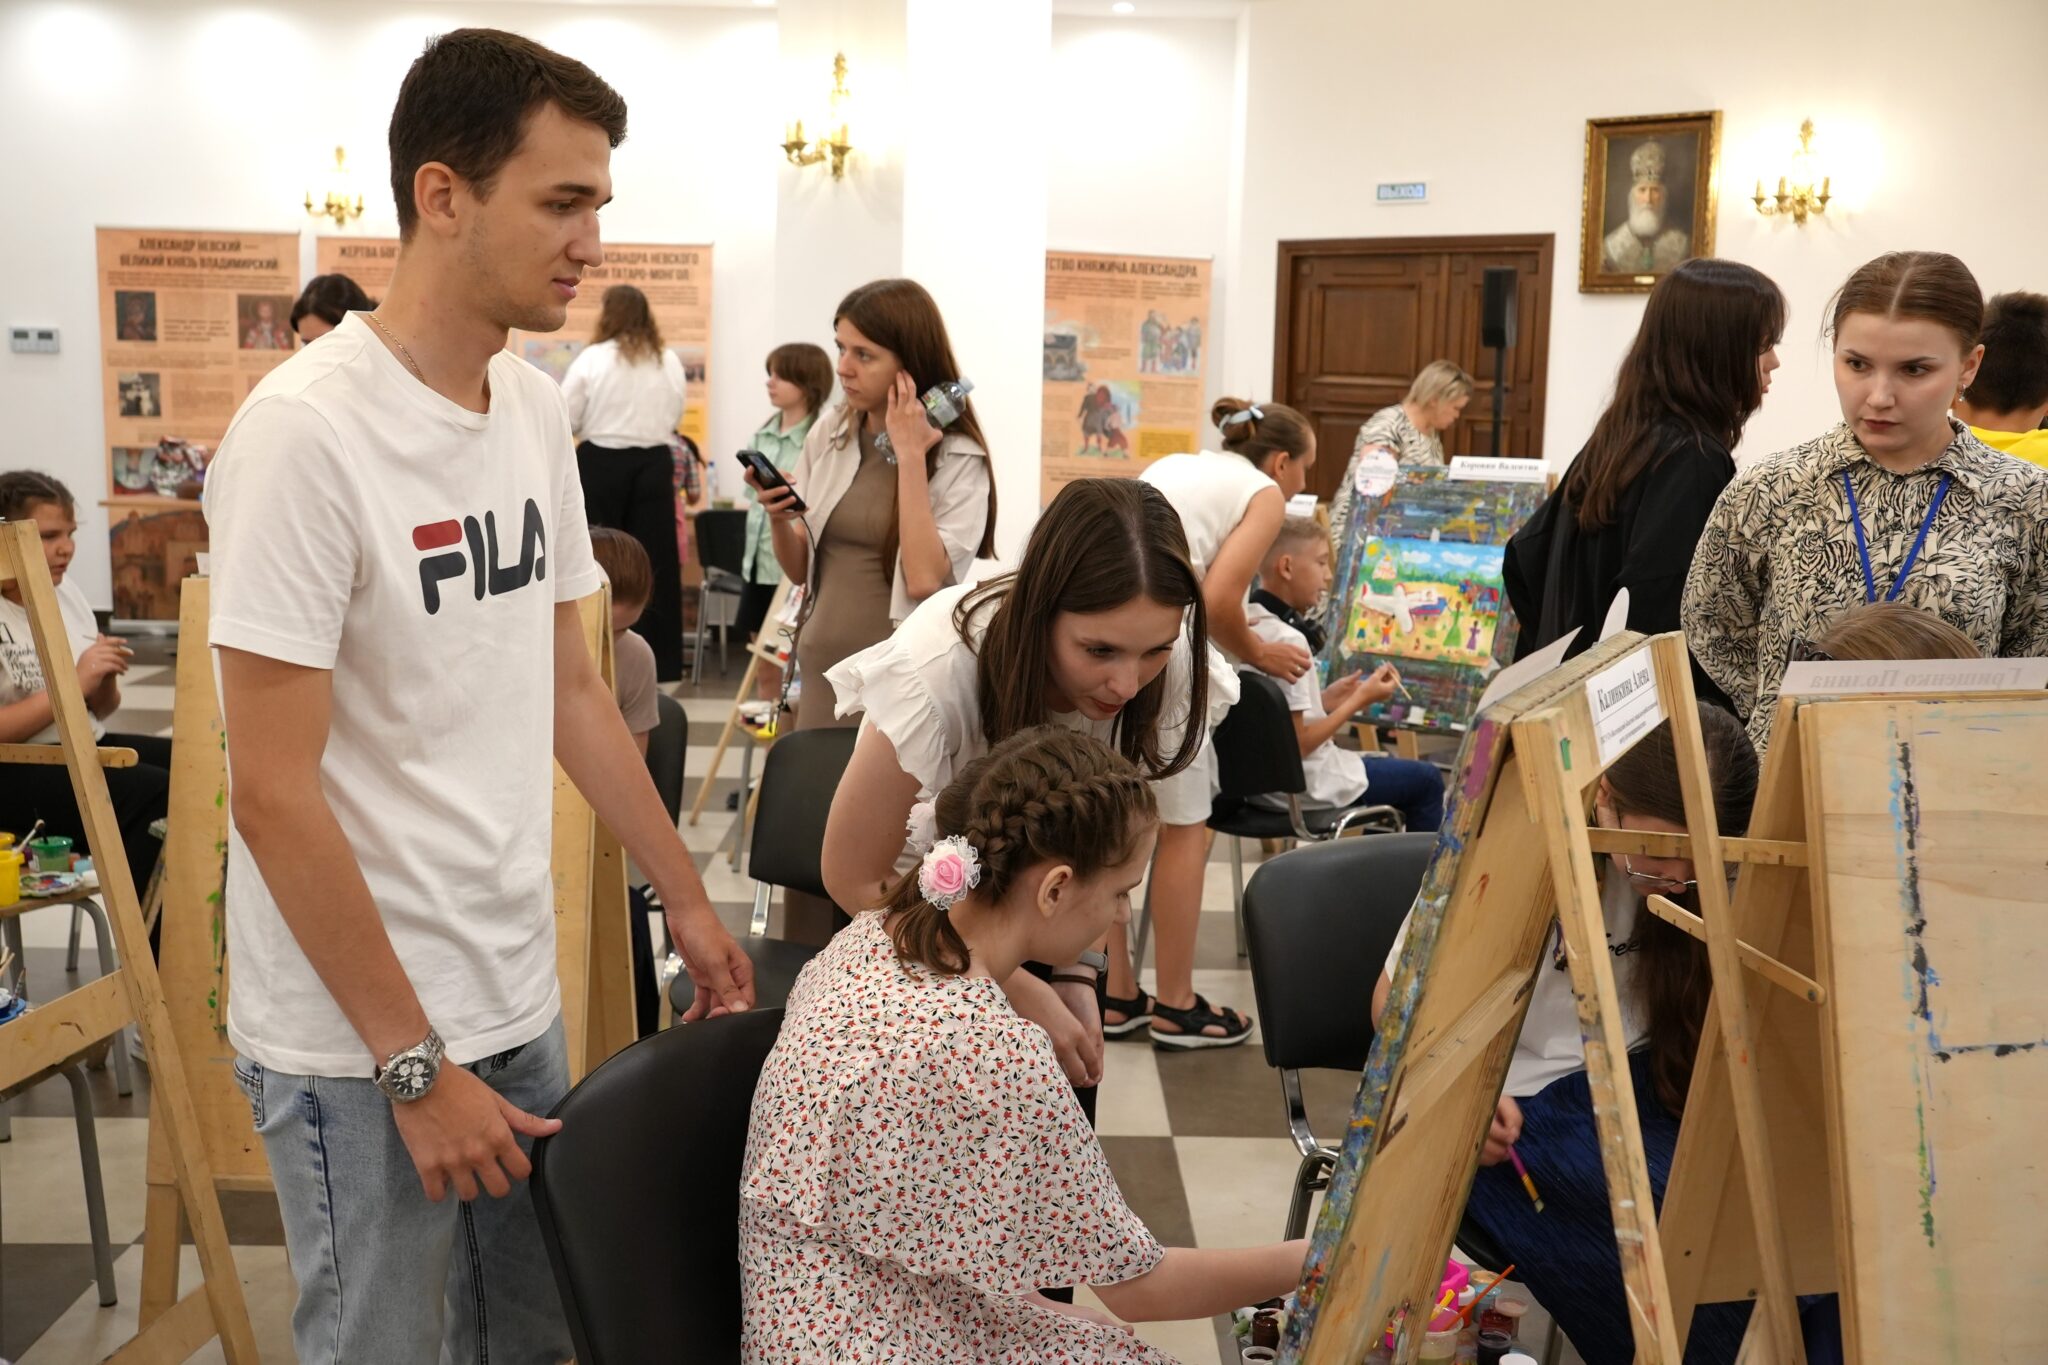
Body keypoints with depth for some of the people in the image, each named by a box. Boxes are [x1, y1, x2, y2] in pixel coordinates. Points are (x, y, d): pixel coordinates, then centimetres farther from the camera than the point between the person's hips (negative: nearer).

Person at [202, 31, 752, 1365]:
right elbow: (273, 798, -18)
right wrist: (415, 1065, -15)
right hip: (357, 1049, -7)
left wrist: (687, 900, 14)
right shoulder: (307, 431, -18)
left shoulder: (537, 407, 4)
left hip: (522, 1002, 7)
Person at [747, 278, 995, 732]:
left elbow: (924, 580, -22)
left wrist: (910, 456, -18)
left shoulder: (958, 460, -10)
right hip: (821, 669, 4)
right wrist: (778, 520, -11)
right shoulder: (827, 436, 3)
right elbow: (800, 570, 10)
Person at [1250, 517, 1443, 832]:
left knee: (1388, 764, 32)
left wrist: (1325, 699, 4)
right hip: (1306, 788, -9)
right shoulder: (1289, 640, -25)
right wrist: (1359, 700, -14)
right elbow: (1298, 743, -24)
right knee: (1427, 779, 10)